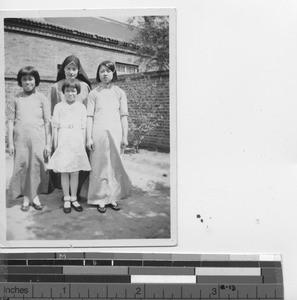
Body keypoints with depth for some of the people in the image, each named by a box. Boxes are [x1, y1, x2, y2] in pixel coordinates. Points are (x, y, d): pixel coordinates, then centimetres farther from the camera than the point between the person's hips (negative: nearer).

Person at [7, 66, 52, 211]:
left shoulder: (42, 98, 5)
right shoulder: (15, 99, 7)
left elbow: (47, 122, 4)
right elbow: (11, 121, 6)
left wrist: (48, 143, 1)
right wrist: (10, 143, 1)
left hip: (38, 139, 0)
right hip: (20, 139, 1)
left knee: (37, 167, 3)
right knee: (22, 167, 4)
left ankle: (35, 196, 18)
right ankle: (26, 198, 17)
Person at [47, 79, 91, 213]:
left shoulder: (81, 107, 6)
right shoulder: (59, 106, 3)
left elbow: (83, 128, 8)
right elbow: (56, 127, 4)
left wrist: (84, 145, 5)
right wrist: (55, 145, 1)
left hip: (77, 142, 1)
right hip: (63, 142, -1)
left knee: (75, 173, 6)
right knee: (64, 173, 3)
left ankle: (74, 199, 17)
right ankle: (66, 199, 14)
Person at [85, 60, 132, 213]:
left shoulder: (119, 92, 10)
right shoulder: (94, 93, 5)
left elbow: (123, 116, 9)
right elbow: (89, 116, 3)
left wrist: (125, 136, 4)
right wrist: (89, 138, -3)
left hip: (115, 133, 1)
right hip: (98, 133, -1)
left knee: (115, 166, 3)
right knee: (99, 166, 1)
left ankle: (113, 197, 13)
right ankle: (100, 199, 8)